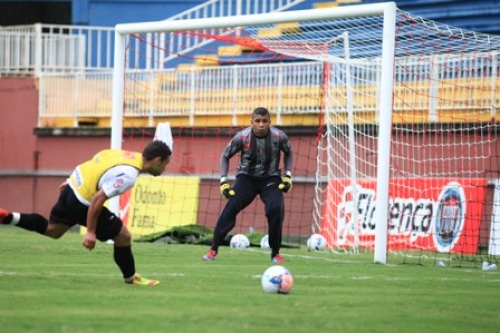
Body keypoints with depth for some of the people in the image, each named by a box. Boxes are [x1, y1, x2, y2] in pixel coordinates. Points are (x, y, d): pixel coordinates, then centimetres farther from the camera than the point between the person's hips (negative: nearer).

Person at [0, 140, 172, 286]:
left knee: (52, 230, 28)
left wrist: (71, 181, 28)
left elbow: (93, 163, 14)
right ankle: (131, 278, 20)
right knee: (124, 237, 1)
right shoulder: (128, 175, -25)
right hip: (83, 202, -9)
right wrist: (90, 232, -20)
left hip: (73, 186, 9)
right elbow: (98, 199, -27)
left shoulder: (129, 155, 1)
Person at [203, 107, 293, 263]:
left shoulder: (279, 136, -18)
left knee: (276, 209, -22)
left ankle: (275, 253, -5)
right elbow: (225, 155, -4)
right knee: (230, 208, -18)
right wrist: (223, 180, -11)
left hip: (270, 179, 0)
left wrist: (288, 175, -4)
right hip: (246, 177, 0)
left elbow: (288, 152, 5)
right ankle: (213, 249, -7)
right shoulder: (242, 137, -20)